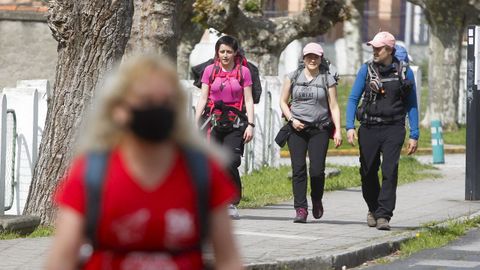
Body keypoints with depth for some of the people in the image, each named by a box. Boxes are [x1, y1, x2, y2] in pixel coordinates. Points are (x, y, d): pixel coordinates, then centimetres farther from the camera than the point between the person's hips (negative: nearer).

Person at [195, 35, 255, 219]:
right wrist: (195, 123, 3)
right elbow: (203, 98, 9)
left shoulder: (243, 72, 6)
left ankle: (232, 203, -7)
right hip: (214, 121, 2)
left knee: (230, 161, -16)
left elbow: (248, 100, 6)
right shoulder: (210, 71, 9)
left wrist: (250, 125, -2)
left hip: (235, 123, -2)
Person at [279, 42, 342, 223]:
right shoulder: (293, 77, 8)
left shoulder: (327, 80, 6)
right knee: (298, 169, -7)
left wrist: (338, 130, -4)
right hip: (297, 128, 1)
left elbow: (334, 107, 5)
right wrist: (292, 120, -4)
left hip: (320, 129, -1)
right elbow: (283, 102, 12)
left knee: (317, 170, -8)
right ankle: (301, 209, -6)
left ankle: (317, 201, 19)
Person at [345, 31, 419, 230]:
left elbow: (411, 105, 6)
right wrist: (350, 126, -10)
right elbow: (353, 99, 3)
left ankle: (383, 216, -16)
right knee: (368, 172, 8)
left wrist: (414, 135, 1)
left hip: (393, 130, -2)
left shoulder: (404, 72, 2)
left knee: (389, 171, -14)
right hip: (369, 128, 2)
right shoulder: (366, 70, 3)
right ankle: (373, 209, 31)